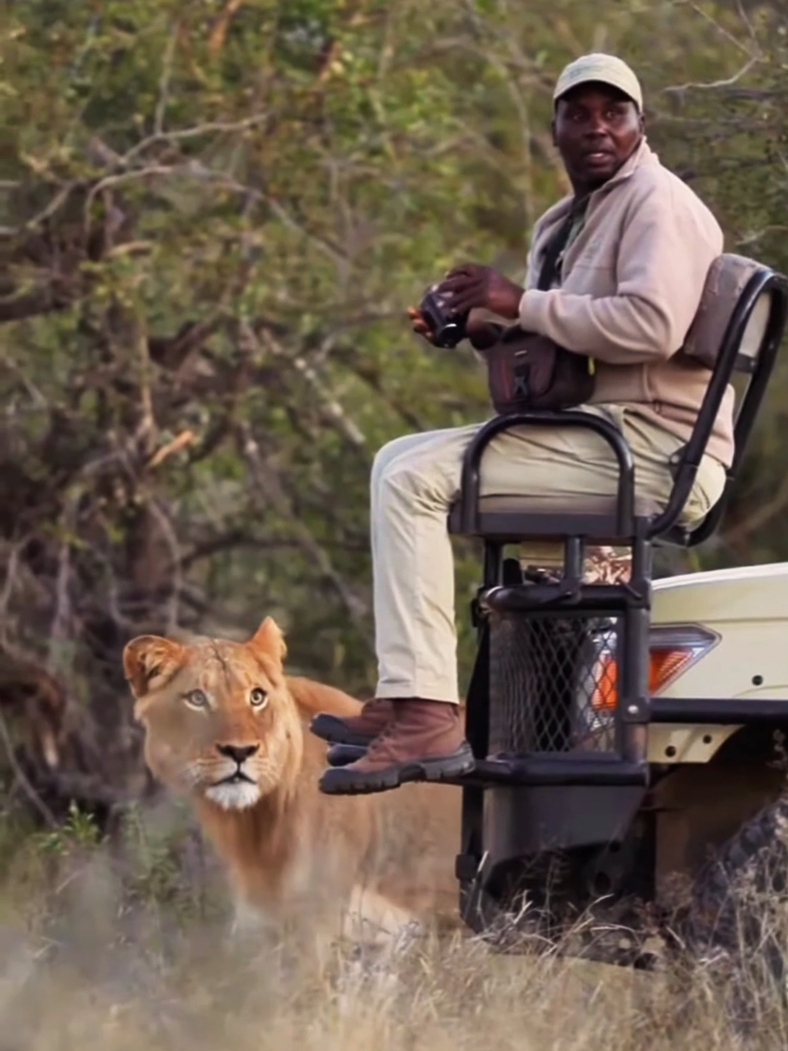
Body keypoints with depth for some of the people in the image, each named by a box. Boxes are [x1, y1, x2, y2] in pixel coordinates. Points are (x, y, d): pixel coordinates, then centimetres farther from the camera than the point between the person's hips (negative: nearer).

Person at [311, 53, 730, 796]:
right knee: (398, 463, 16)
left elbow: (652, 324, -26)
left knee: (413, 480, -19)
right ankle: (404, 697, 6)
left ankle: (426, 718, -28)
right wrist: (482, 333, 9)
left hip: (652, 448, -10)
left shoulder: (658, 204, -10)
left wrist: (521, 302, -20)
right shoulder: (565, 223, 21)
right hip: (602, 435, 11)